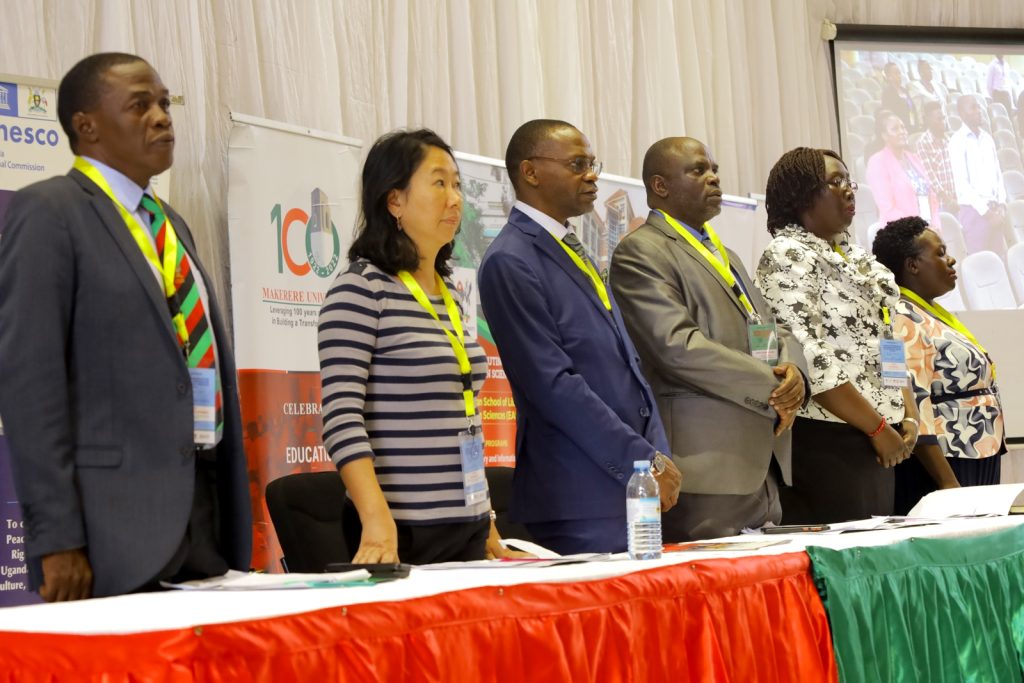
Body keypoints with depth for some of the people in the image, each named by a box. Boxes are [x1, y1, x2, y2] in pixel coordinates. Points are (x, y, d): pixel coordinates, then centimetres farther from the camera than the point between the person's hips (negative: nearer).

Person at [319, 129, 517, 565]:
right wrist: (377, 520, -26)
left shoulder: (449, 293, 13)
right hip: (402, 531, -7)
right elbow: (342, 416, -16)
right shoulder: (360, 289, -8)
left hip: (468, 526, 7)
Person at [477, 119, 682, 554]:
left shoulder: (573, 253, 19)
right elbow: (554, 384, -16)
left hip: (632, 489, 8)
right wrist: (645, 461, -15)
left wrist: (659, 455, 7)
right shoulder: (510, 262, -10)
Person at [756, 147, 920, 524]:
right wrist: (878, 427, -14)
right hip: (827, 440, -8)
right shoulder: (787, 256, -8)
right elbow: (811, 359, -17)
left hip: (880, 441, 8)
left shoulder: (856, 258, 18)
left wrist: (909, 415, 6)